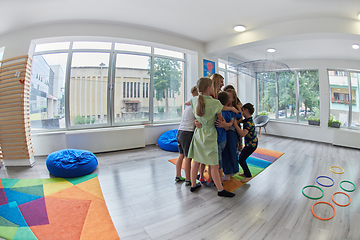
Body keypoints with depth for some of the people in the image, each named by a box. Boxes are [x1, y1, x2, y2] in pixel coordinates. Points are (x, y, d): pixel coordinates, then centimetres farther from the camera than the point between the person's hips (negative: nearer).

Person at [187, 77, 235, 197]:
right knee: (214, 165, 6)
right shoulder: (215, 103, -18)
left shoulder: (194, 100, -4)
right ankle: (220, 190, 22)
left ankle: (193, 185, 32)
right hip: (209, 136, -6)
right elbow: (221, 119, -3)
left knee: (196, 161, 17)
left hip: (198, 134, 6)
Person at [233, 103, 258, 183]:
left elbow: (243, 134, -40)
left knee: (241, 160, -6)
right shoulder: (246, 120, 2)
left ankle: (248, 176, 9)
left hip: (252, 144, -9)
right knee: (241, 157, 14)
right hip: (249, 143, 9)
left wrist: (235, 124, -38)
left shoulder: (249, 123, -28)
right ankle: (246, 172, 30)